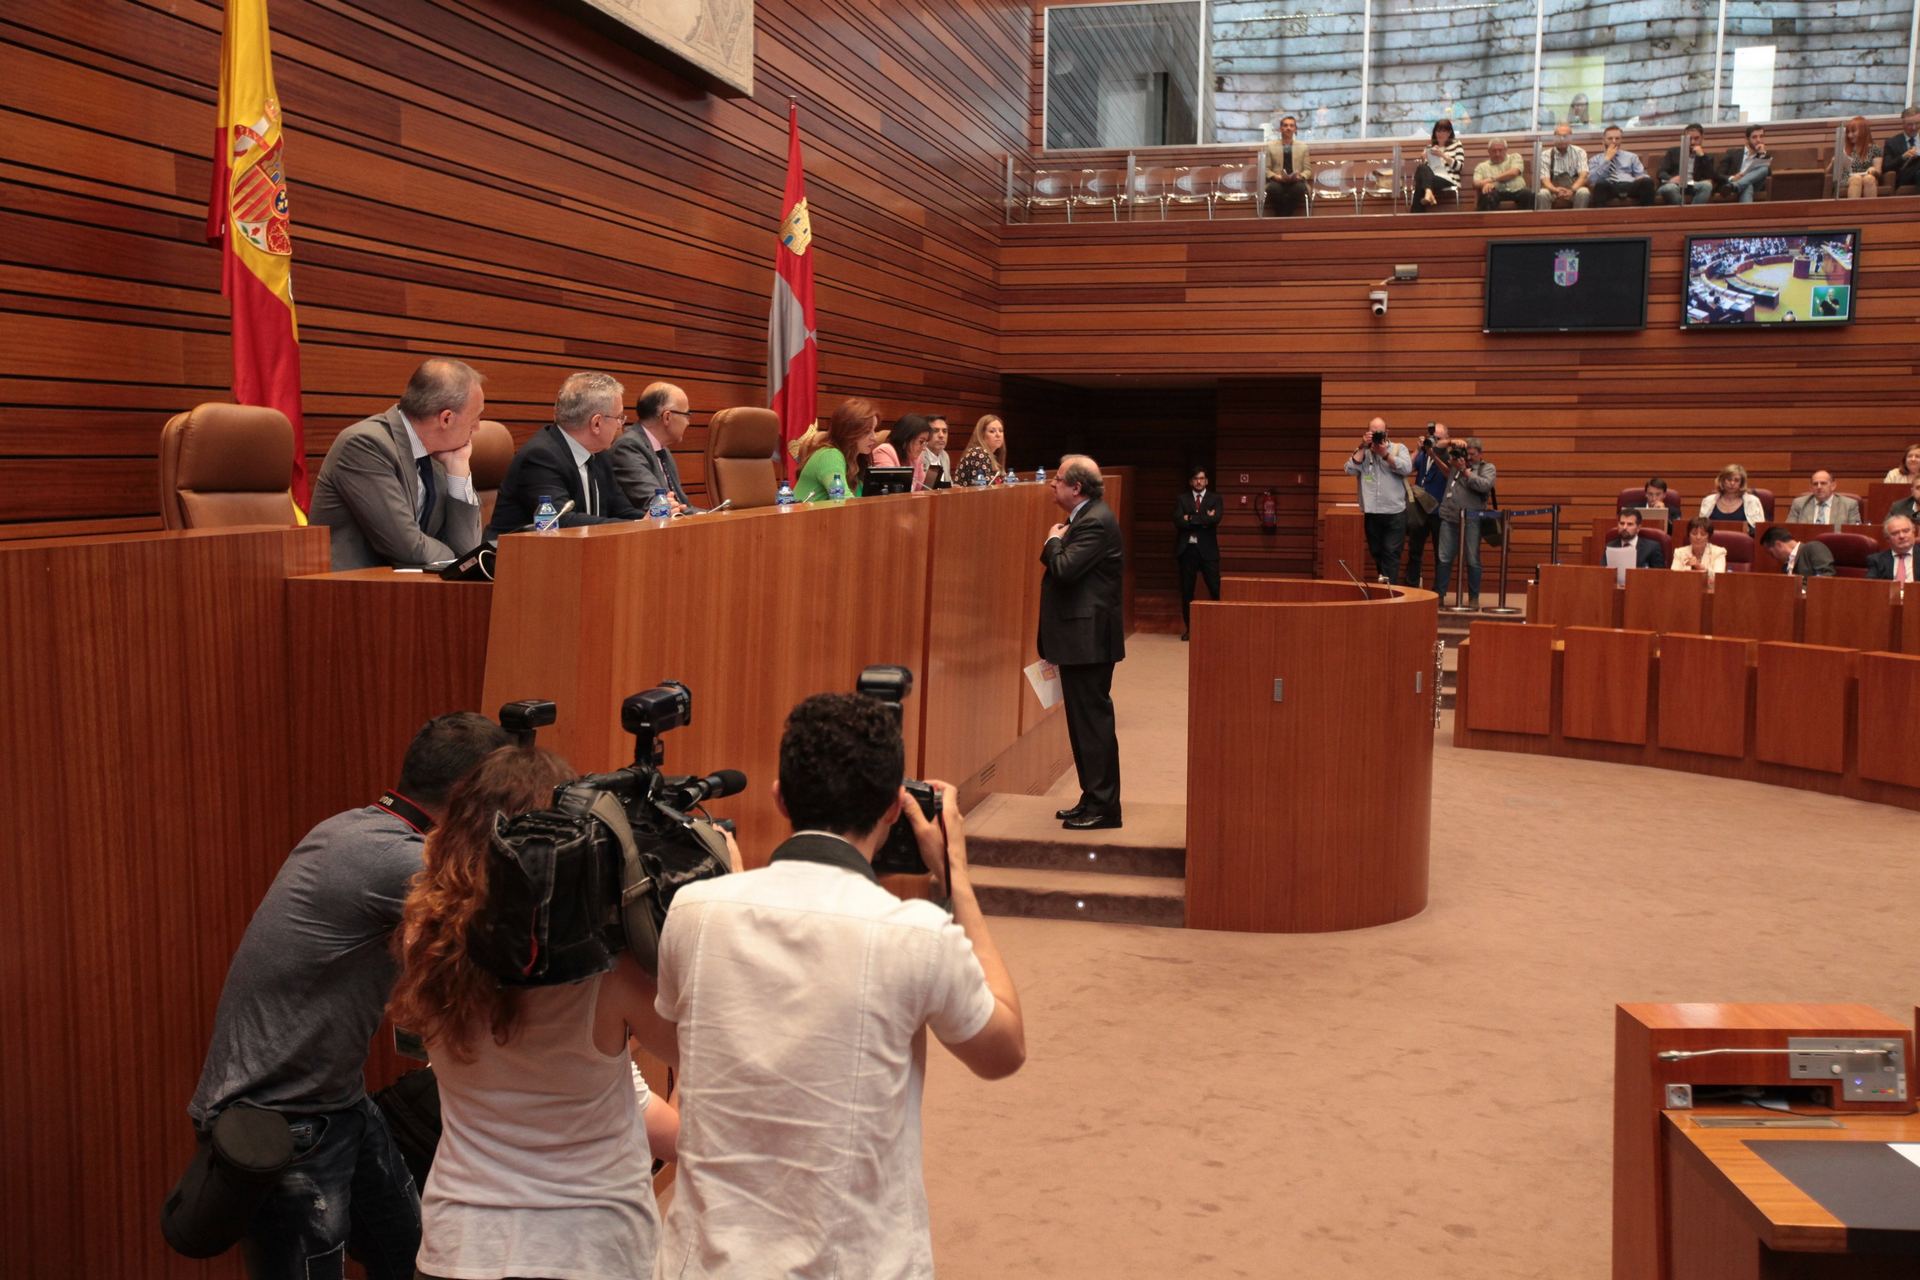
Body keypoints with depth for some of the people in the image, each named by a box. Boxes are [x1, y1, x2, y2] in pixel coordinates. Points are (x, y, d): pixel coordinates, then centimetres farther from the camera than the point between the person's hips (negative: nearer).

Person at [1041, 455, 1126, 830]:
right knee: (1085, 720, 14)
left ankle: (1103, 807, 1)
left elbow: (1065, 568, -24)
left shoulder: (1096, 522, -17)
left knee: (1092, 719, -5)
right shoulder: (1085, 518, 15)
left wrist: (1054, 540, -9)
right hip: (1081, 638, 11)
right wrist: (1057, 543, 1)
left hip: (1088, 637, -11)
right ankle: (1092, 799, 22)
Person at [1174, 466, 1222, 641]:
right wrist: (1203, 520, -11)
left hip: (1208, 550, -1)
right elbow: (1178, 521, -8)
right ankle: (1188, 628, 13)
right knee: (1186, 591, 5)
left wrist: (1191, 518, -10)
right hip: (1187, 549, 1)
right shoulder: (1181, 499, 8)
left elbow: (1215, 519, -12)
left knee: (1216, 589, -7)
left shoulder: (1215, 499, 7)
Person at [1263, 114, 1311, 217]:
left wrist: (1299, 176, -11)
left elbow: (1307, 170, 13)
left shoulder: (1303, 146, 15)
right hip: (1277, 181, -1)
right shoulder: (1270, 146, 11)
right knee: (1273, 188, -38)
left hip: (1296, 181, 1)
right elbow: (1266, 169, 8)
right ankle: (1284, 216, -22)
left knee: (1300, 188, -37)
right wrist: (1277, 177, -13)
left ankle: (1283, 217, -25)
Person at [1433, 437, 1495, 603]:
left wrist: (1465, 471, -8)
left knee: (1473, 560, 1)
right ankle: (1439, 594, 11)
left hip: (1471, 520, -3)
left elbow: (1484, 485, -12)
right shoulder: (1456, 461, 16)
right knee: (1444, 558, 4)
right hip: (1449, 516, 3)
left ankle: (1474, 598, 9)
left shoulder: (1487, 467, 6)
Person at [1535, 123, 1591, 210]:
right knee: (1542, 194, -33)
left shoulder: (1579, 152, 7)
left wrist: (1572, 190, -28)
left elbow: (1583, 175, -6)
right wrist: (1555, 190, -30)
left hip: (1574, 187, 1)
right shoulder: (1545, 155, 6)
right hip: (1553, 188, 0)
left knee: (1584, 192, -33)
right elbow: (1545, 179, -7)